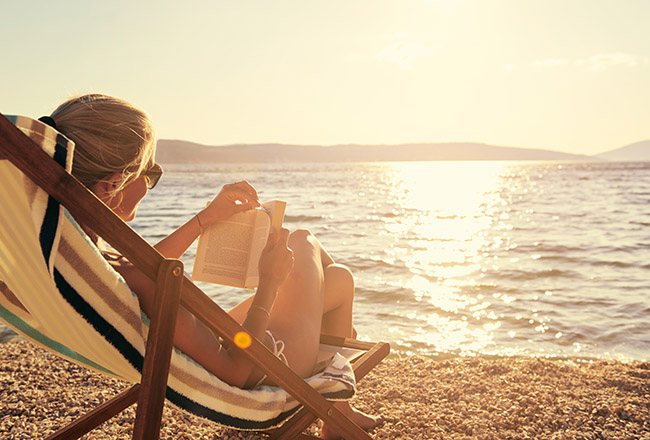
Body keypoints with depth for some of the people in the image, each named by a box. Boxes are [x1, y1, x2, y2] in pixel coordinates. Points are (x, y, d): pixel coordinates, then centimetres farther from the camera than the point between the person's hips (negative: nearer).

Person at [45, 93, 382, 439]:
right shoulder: (136, 285, -41)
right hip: (263, 376, -7)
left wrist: (207, 217, 6)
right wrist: (268, 284, -20)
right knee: (303, 245, 15)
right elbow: (235, 372, -30)